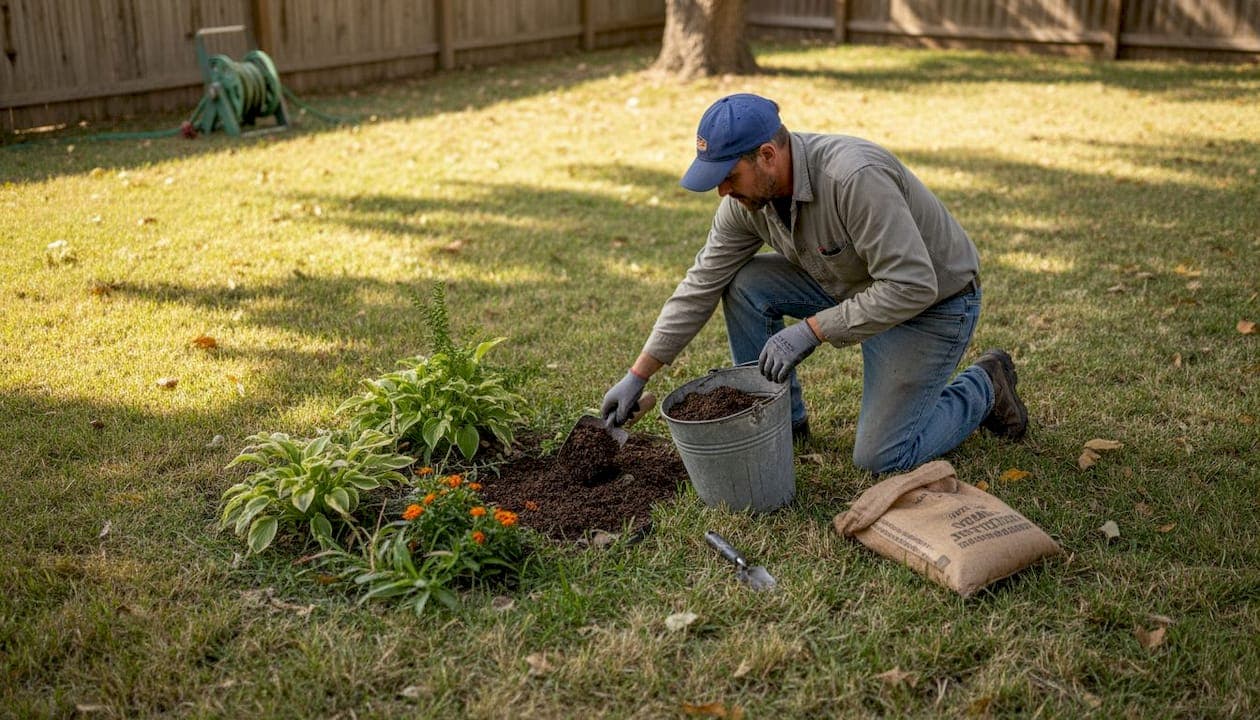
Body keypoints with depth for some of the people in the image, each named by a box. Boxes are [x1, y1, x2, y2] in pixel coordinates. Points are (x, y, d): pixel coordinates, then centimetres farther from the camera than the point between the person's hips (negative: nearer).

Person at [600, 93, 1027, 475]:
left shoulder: (854, 178, -36)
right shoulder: (747, 197, -12)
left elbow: (913, 286, -36)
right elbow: (701, 286, -5)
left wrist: (810, 331, -33)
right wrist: (637, 377, -6)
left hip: (932, 299, -7)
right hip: (852, 285, 7)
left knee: (881, 458, -11)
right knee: (744, 283, -11)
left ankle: (982, 389, 14)